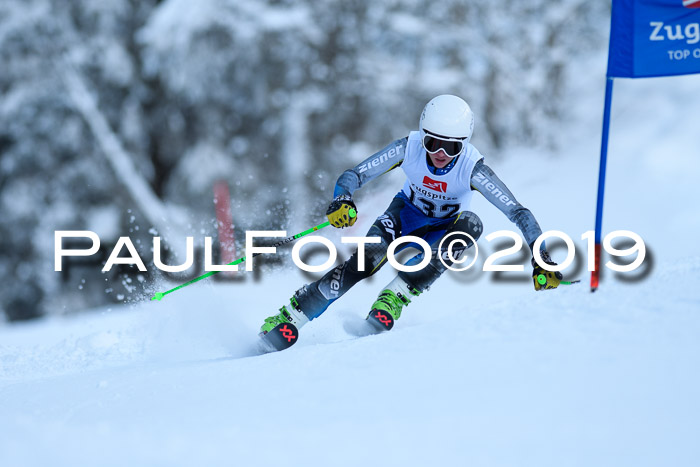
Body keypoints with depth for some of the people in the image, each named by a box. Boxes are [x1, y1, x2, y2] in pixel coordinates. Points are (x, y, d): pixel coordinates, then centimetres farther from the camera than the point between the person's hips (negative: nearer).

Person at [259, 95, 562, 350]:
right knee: (368, 259, -28)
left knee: (470, 224, -34)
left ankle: (395, 298, -32)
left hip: (443, 231, 0)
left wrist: (541, 257, -44)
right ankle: (288, 318, -19)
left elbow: (517, 212, -32)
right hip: (406, 214, 0)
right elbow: (354, 175, -23)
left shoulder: (472, 169, -31)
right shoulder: (409, 148, -26)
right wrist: (341, 200, -45)